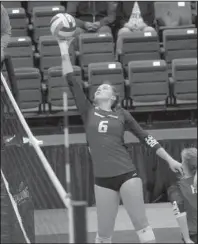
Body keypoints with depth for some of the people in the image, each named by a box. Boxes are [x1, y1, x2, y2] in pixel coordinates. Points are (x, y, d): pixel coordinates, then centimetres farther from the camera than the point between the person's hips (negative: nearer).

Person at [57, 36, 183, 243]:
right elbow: (71, 81, 7)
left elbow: (145, 138, 12)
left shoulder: (122, 115, 9)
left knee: (142, 227, -4)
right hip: (103, 179, 1)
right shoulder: (88, 111, 10)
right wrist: (64, 49, 5)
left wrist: (169, 160, 9)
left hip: (127, 175, -1)